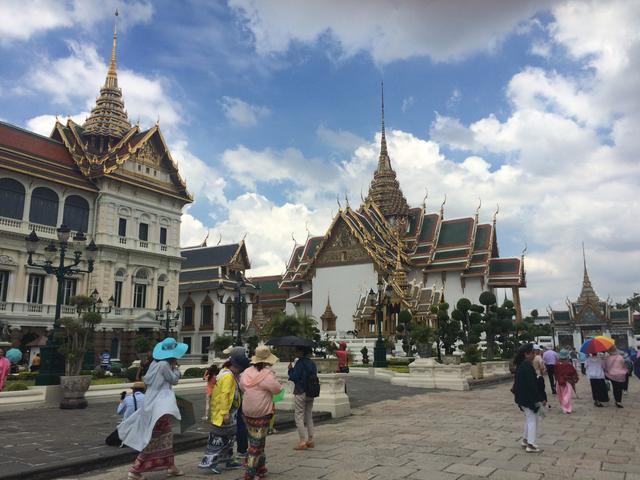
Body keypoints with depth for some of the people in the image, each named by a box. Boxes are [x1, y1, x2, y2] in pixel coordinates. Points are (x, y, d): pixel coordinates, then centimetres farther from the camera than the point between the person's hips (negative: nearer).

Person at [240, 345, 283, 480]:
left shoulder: (246, 372, 1)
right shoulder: (268, 374, -19)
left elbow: (242, 387, 13)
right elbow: (277, 390, -9)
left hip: (247, 412, 7)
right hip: (262, 413, -7)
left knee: (255, 441, 20)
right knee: (256, 443, 4)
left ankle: (261, 469, 31)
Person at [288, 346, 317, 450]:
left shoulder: (300, 363, -16)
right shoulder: (312, 363, 7)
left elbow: (294, 377, -18)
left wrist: (290, 369, -2)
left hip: (300, 393, -8)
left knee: (299, 417, 0)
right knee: (309, 417, 15)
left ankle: (303, 442, -2)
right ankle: (310, 440, 18)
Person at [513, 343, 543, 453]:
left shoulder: (520, 365, 8)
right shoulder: (527, 367, -22)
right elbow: (532, 384, -23)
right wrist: (538, 399, -18)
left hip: (522, 397, 10)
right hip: (529, 398, -10)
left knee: (528, 419, 22)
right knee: (532, 420, 0)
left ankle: (525, 440, 31)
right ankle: (530, 445, 5)